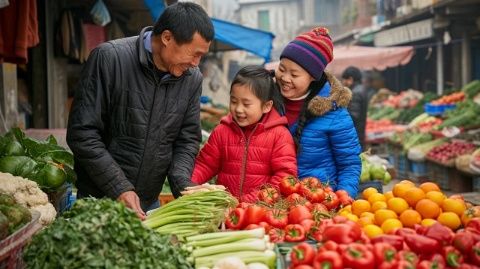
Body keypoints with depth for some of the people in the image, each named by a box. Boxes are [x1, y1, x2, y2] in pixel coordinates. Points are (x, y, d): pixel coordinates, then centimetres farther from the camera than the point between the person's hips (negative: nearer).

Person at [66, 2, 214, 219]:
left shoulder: (192, 79, -2)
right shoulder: (110, 58, -18)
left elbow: (187, 140, 5)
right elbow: (82, 132, -18)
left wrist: (182, 186, -13)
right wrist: (119, 189, -22)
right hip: (100, 199, -4)